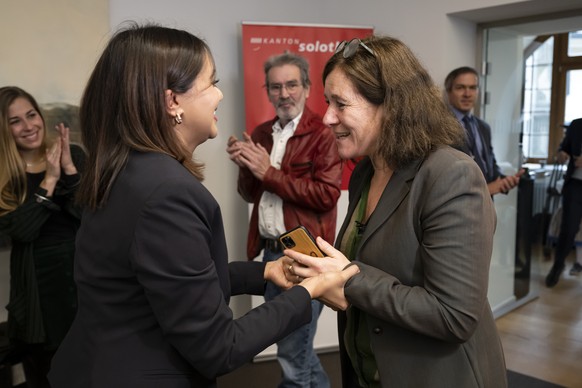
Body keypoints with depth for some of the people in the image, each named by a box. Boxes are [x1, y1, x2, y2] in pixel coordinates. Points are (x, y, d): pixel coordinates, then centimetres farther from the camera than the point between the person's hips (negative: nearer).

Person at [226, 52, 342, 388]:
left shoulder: (323, 134, -12)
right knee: (291, 340, 23)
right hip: (270, 250, 8)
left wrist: (270, 173, -19)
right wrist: (246, 167, -8)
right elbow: (251, 195, 13)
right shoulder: (261, 133, 10)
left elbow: (327, 195, -21)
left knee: (293, 349, 3)